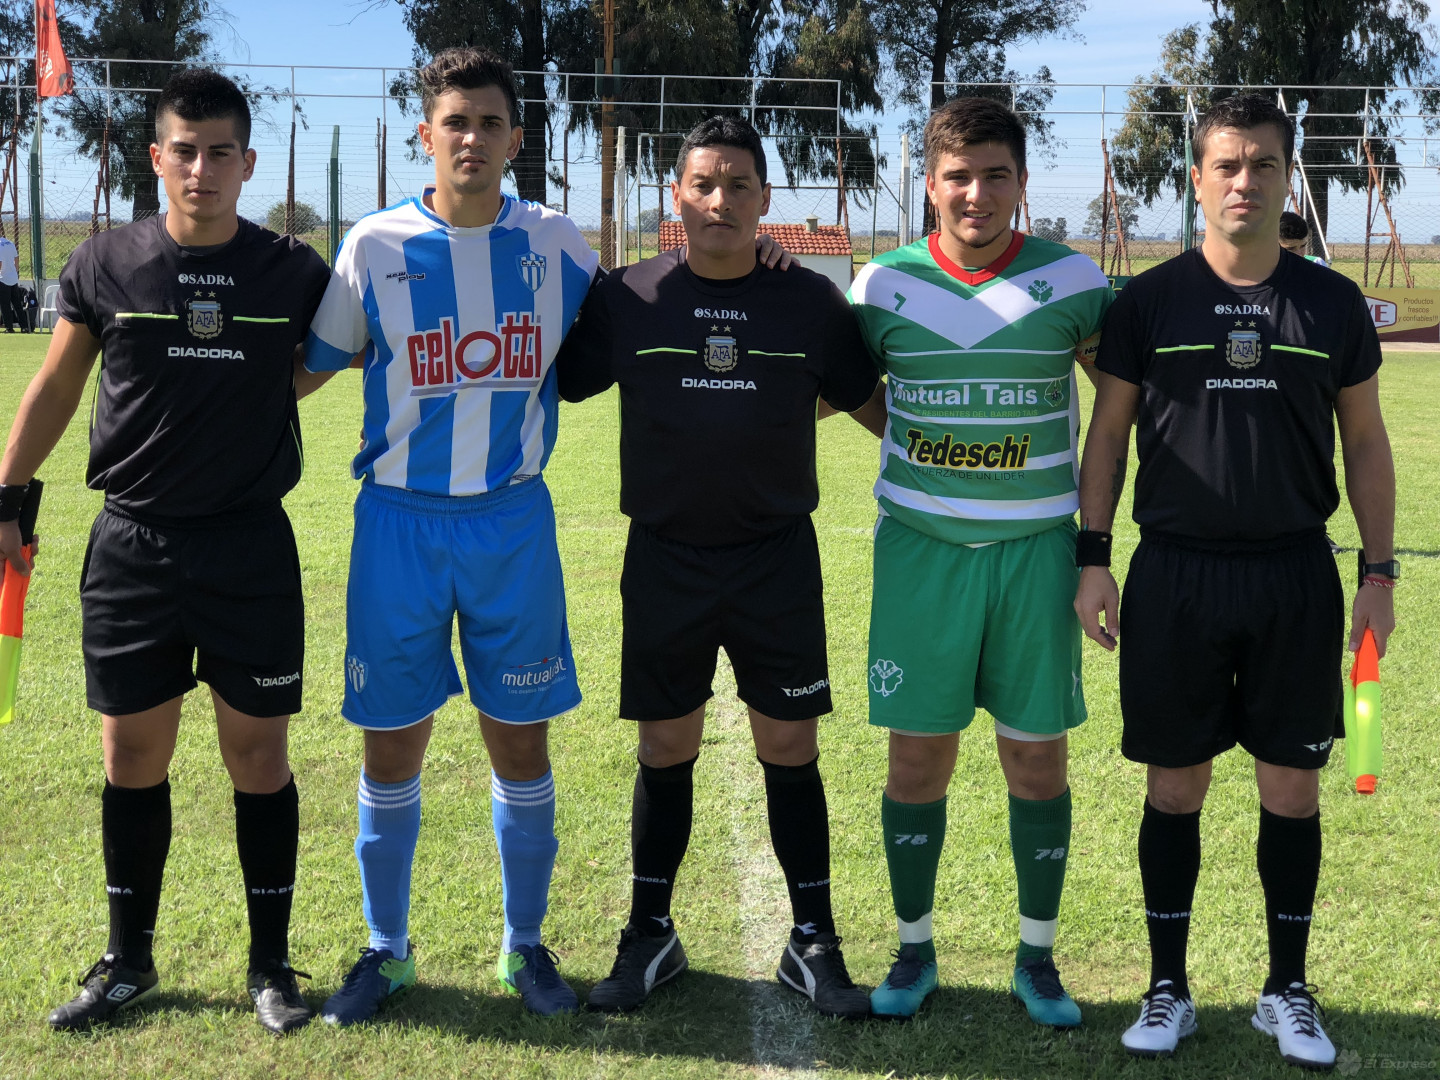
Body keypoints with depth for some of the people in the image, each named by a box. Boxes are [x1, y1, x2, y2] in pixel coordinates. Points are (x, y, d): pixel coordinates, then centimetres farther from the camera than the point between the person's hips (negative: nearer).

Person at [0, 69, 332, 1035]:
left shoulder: (294, 272, -1)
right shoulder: (106, 265, 0)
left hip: (252, 549, -1)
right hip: (133, 545, 1)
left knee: (259, 755, 5)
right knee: (133, 756, 8)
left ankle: (271, 964, 21)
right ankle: (128, 963, 26)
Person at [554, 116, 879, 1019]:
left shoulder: (812, 302, 2)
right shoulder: (627, 298, 0)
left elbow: (871, 402, 11)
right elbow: (554, 383, 8)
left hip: (780, 561, 0)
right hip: (665, 561, 0)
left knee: (791, 751, 4)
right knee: (666, 751, 9)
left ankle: (814, 944, 18)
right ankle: (651, 937, 25)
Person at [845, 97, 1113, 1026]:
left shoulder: (1071, 280, -2)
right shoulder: (885, 283, 0)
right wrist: (927, 456, 4)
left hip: (1036, 549, 0)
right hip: (921, 547, 1)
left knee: (1038, 760, 5)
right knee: (917, 759, 5)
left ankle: (1038, 957, 23)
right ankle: (915, 950, 22)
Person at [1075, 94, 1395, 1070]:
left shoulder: (1333, 303, 4)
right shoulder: (1149, 301, 1)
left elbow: (1365, 441, 9)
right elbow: (1108, 431, 4)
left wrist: (1380, 570, 4)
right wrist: (1092, 558, -2)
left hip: (1297, 577, 1)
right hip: (1175, 575, -1)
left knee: (1292, 785, 8)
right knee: (1175, 785, 5)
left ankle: (1288, 990, 23)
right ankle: (1168, 988, 20)